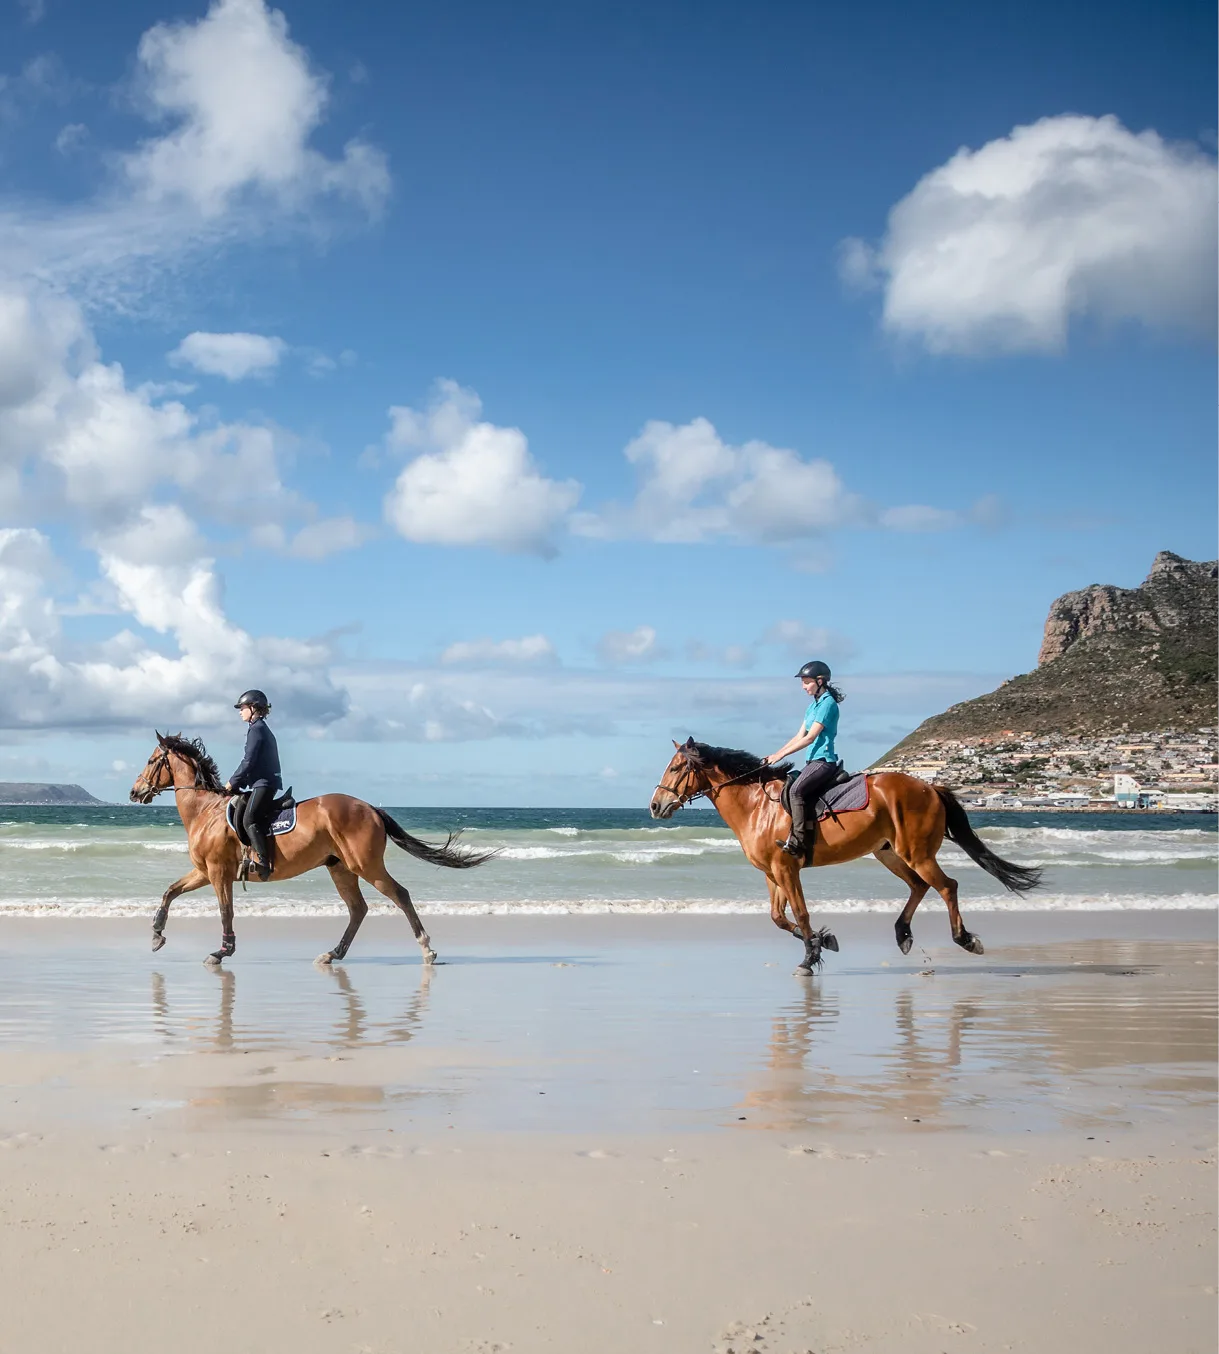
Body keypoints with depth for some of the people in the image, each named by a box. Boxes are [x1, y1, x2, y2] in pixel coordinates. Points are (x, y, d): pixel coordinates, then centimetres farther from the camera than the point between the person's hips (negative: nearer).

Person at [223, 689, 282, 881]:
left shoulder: (256, 729, -8)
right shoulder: (262, 729, 23)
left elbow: (248, 761, -14)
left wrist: (232, 782, -4)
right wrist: (237, 782, 19)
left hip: (263, 783, -11)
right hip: (265, 783, 11)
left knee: (249, 820, -23)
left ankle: (264, 863, -33)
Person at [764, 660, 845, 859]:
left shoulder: (827, 704, -10)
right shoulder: (813, 705, 18)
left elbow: (809, 738, -17)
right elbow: (799, 736, 18)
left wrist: (781, 755, -17)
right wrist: (775, 755, 9)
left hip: (823, 760, -10)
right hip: (813, 761, 10)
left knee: (796, 790, -29)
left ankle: (798, 842, -34)